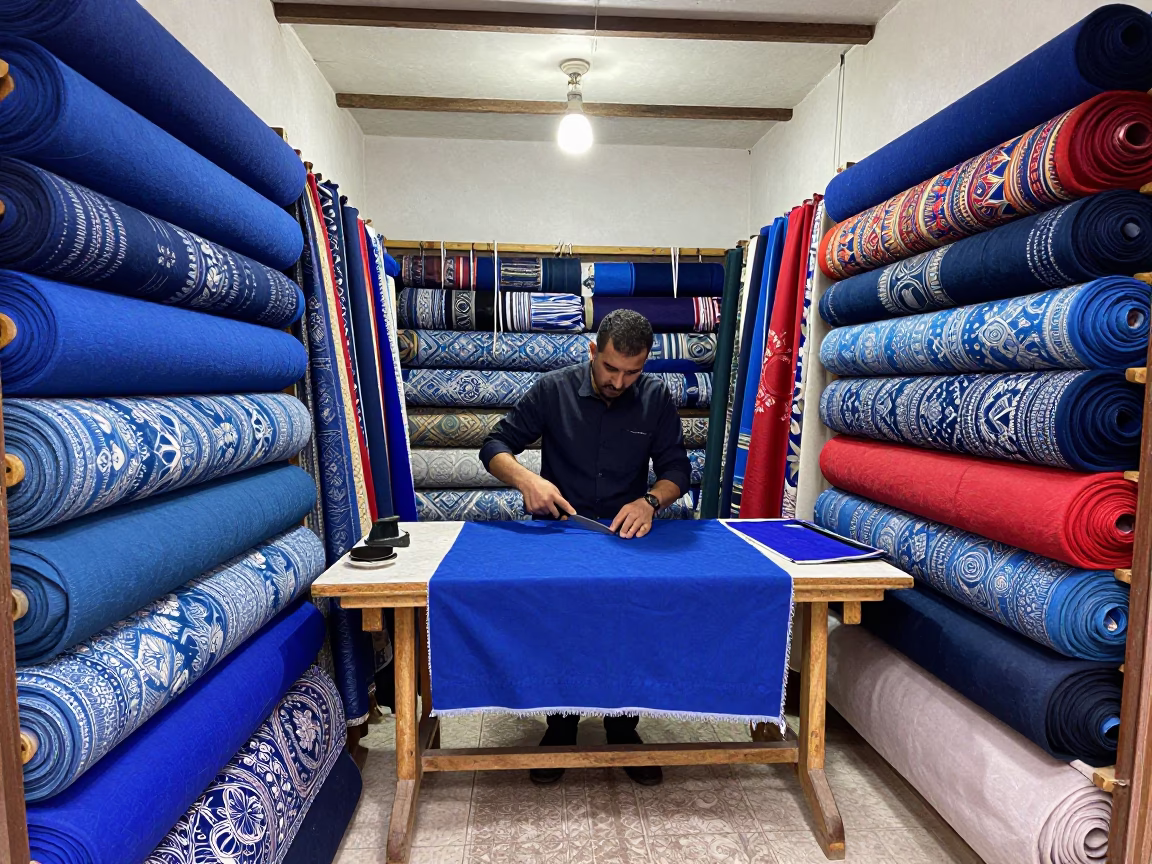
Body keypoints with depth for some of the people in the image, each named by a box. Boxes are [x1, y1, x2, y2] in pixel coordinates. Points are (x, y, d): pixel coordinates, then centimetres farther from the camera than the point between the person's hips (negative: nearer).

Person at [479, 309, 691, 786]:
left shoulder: (656, 398, 0)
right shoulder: (553, 389, -5)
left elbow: (677, 469, 2)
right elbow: (494, 446, -3)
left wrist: (650, 501, -19)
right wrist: (526, 479, -23)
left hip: (627, 533, 1)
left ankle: (623, 728, 7)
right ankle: (560, 727, 8)